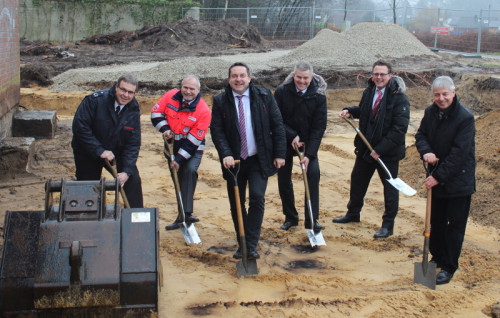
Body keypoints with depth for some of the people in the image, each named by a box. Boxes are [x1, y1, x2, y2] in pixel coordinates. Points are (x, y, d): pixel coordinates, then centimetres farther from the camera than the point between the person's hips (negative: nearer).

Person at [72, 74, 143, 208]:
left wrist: (126, 171, -22)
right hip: (88, 152, -2)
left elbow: (133, 144, -11)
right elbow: (79, 127, -25)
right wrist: (99, 151, -31)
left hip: (117, 153, 2)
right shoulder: (95, 99, -22)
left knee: (133, 180, -11)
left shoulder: (134, 110, -11)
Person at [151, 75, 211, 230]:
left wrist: (179, 159, -23)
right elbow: (156, 113, 3)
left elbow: (194, 139, -21)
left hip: (192, 149, -4)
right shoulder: (170, 96, -8)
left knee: (190, 171, -30)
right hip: (172, 146, 4)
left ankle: (186, 213, -31)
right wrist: (165, 129, -15)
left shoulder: (203, 111, -20)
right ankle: (183, 216, 25)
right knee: (178, 179, 11)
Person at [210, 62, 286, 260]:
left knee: (257, 198, -13)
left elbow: (277, 126, 3)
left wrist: (279, 154, -2)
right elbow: (216, 130, -3)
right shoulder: (220, 101, 0)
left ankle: (251, 246, -7)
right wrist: (225, 154, -17)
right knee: (236, 204, 7)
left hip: (259, 160, -1)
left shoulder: (264, 96, 0)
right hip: (233, 161, 1)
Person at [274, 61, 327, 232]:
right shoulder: (282, 91, -13)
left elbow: (319, 127, -13)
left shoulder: (319, 96, -13)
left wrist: (309, 155, -20)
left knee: (313, 173, -17)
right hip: (285, 141, 1)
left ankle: (312, 219, -13)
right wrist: (292, 136, -20)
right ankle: (290, 217, 22)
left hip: (308, 142, 0)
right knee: (283, 179, 4)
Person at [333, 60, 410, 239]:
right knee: (357, 179, 20)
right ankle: (353, 213, 41)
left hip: (388, 152, -7)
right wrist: (350, 111, 2)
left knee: (390, 187, 5)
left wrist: (380, 149, -24)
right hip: (366, 147, 7)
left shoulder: (399, 98, -18)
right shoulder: (369, 92, 3)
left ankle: (388, 225, 18)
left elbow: (399, 129, -22)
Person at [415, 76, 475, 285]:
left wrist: (439, 177, -22)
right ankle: (437, 258, 34)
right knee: (436, 221, 17)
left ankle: (449, 268, 11)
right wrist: (426, 151, -13)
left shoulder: (465, 118, -20)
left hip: (458, 180, -6)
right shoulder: (430, 112, 0)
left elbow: (459, 153, -23)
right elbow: (421, 134, 10)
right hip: (437, 178, 6)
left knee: (455, 225, 2)